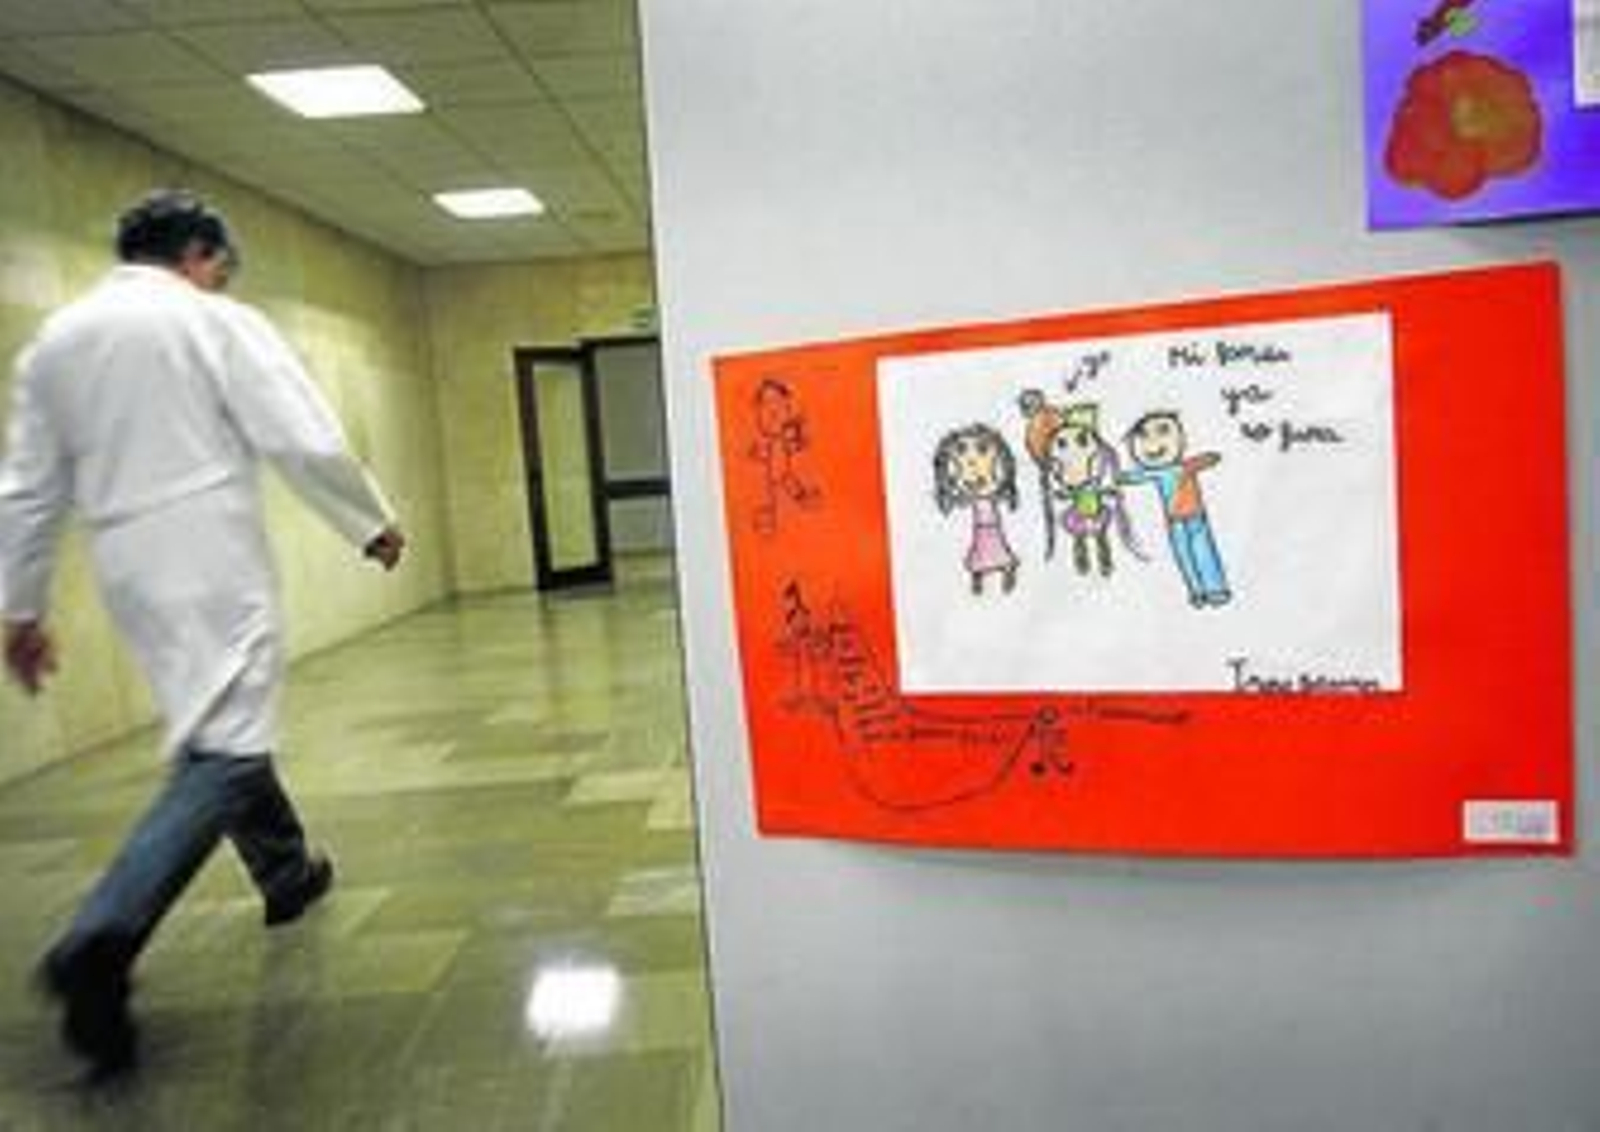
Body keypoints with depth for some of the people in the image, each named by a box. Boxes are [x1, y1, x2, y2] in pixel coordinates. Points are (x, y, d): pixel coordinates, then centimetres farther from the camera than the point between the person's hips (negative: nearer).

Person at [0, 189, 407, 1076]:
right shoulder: (218, 323, -5)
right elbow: (307, 443, -11)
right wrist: (374, 524, 2)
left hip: (128, 568, 7)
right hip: (212, 561, -7)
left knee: (217, 727, 22)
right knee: (224, 751, -7)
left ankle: (286, 871, 38)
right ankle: (99, 943, -22)